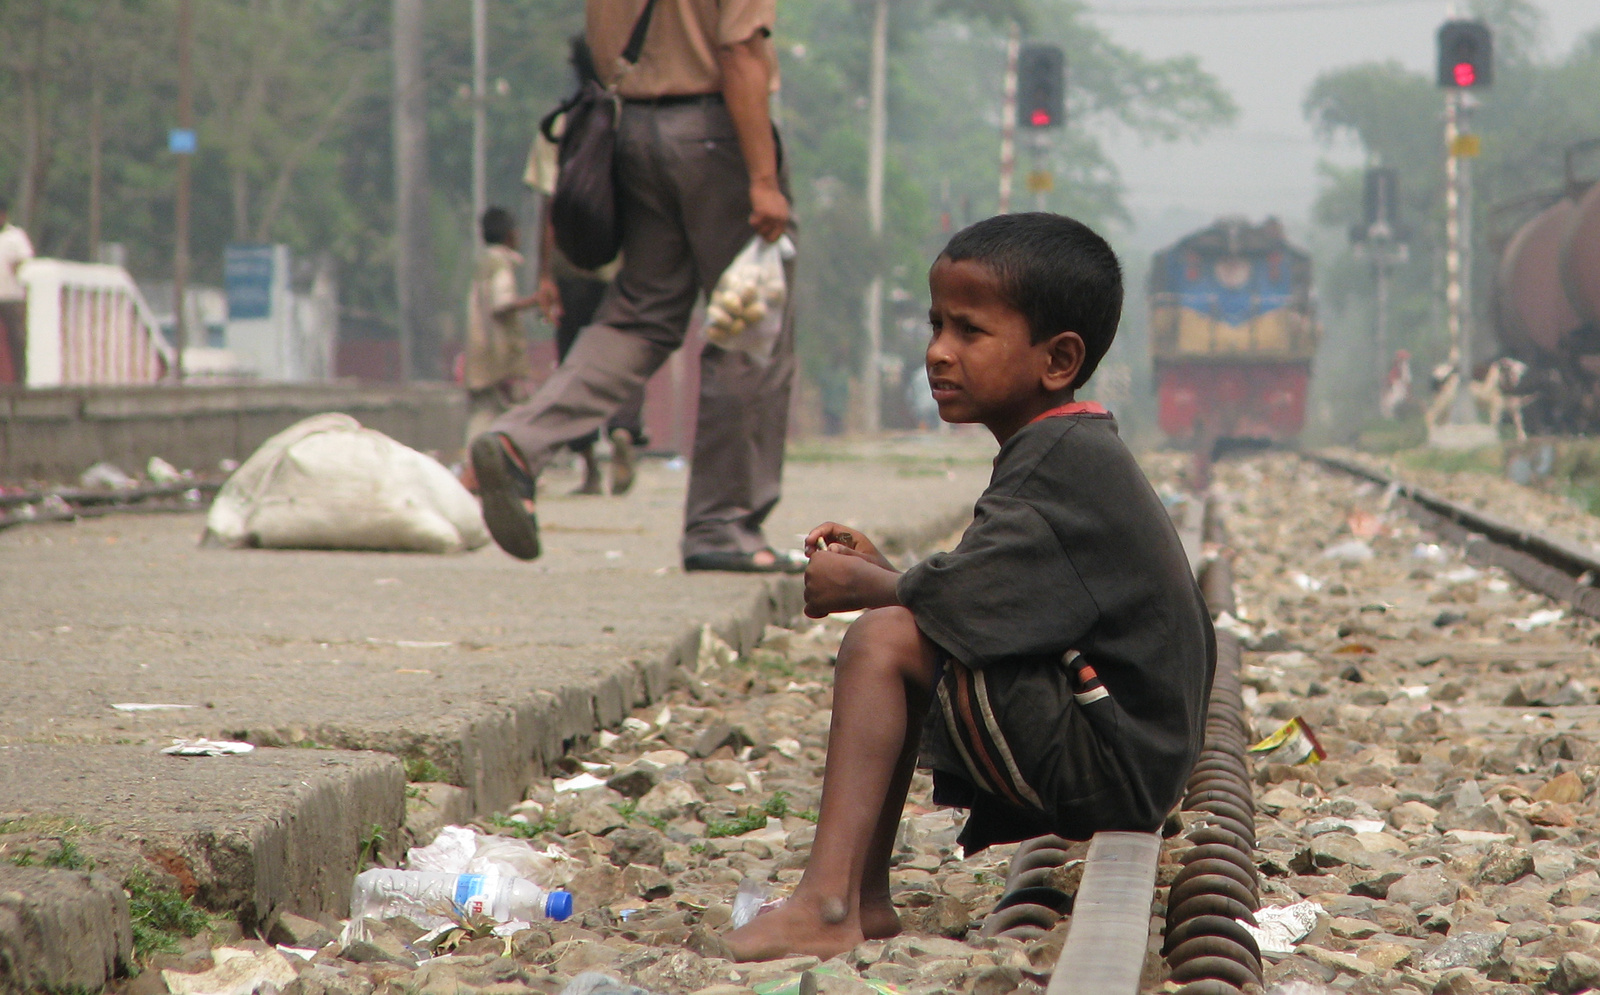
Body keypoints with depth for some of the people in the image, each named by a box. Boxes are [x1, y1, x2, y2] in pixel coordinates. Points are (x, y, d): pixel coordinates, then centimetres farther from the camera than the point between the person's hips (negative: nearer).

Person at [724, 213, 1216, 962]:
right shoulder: (1066, 451, 17)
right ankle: (863, 900, 11)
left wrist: (861, 586, -5)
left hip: (1111, 766, -11)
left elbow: (966, 607, -23)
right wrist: (883, 571, 7)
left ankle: (827, 904, -26)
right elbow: (990, 606, 17)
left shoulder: (1064, 458, -15)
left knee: (885, 639, -19)